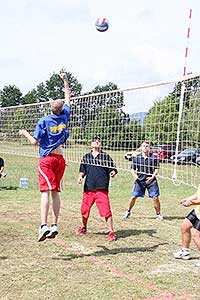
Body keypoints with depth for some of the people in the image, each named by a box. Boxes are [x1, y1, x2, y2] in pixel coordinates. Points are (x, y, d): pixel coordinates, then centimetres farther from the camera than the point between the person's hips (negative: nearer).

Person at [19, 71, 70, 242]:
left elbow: (35, 142, -6)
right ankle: (54, 225, 5)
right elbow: (68, 98, 19)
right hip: (60, 159, 4)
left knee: (46, 191, -11)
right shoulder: (65, 116, 4)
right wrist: (65, 80, 29)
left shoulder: (44, 121, -7)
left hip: (46, 159, -4)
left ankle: (44, 225, -22)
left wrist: (25, 133, 12)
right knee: (55, 192, 6)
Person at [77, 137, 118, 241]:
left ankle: (111, 232, -3)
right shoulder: (86, 157, 16)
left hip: (102, 189, -3)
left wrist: (113, 173, -17)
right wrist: (80, 176, -2)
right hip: (88, 188, 3)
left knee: (106, 211, -11)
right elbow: (82, 170, 18)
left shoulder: (106, 157, 8)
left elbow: (112, 169, 4)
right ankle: (84, 227, 37)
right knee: (84, 210, 11)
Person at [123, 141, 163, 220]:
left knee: (155, 197, -5)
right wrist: (134, 175, -12)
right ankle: (128, 212, 23)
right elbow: (132, 169, 8)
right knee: (133, 197, 1)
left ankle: (158, 214, 13)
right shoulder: (136, 157, 3)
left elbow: (156, 169, 2)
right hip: (140, 180, 1)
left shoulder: (154, 157, -1)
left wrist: (152, 177, -13)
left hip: (151, 180, -1)